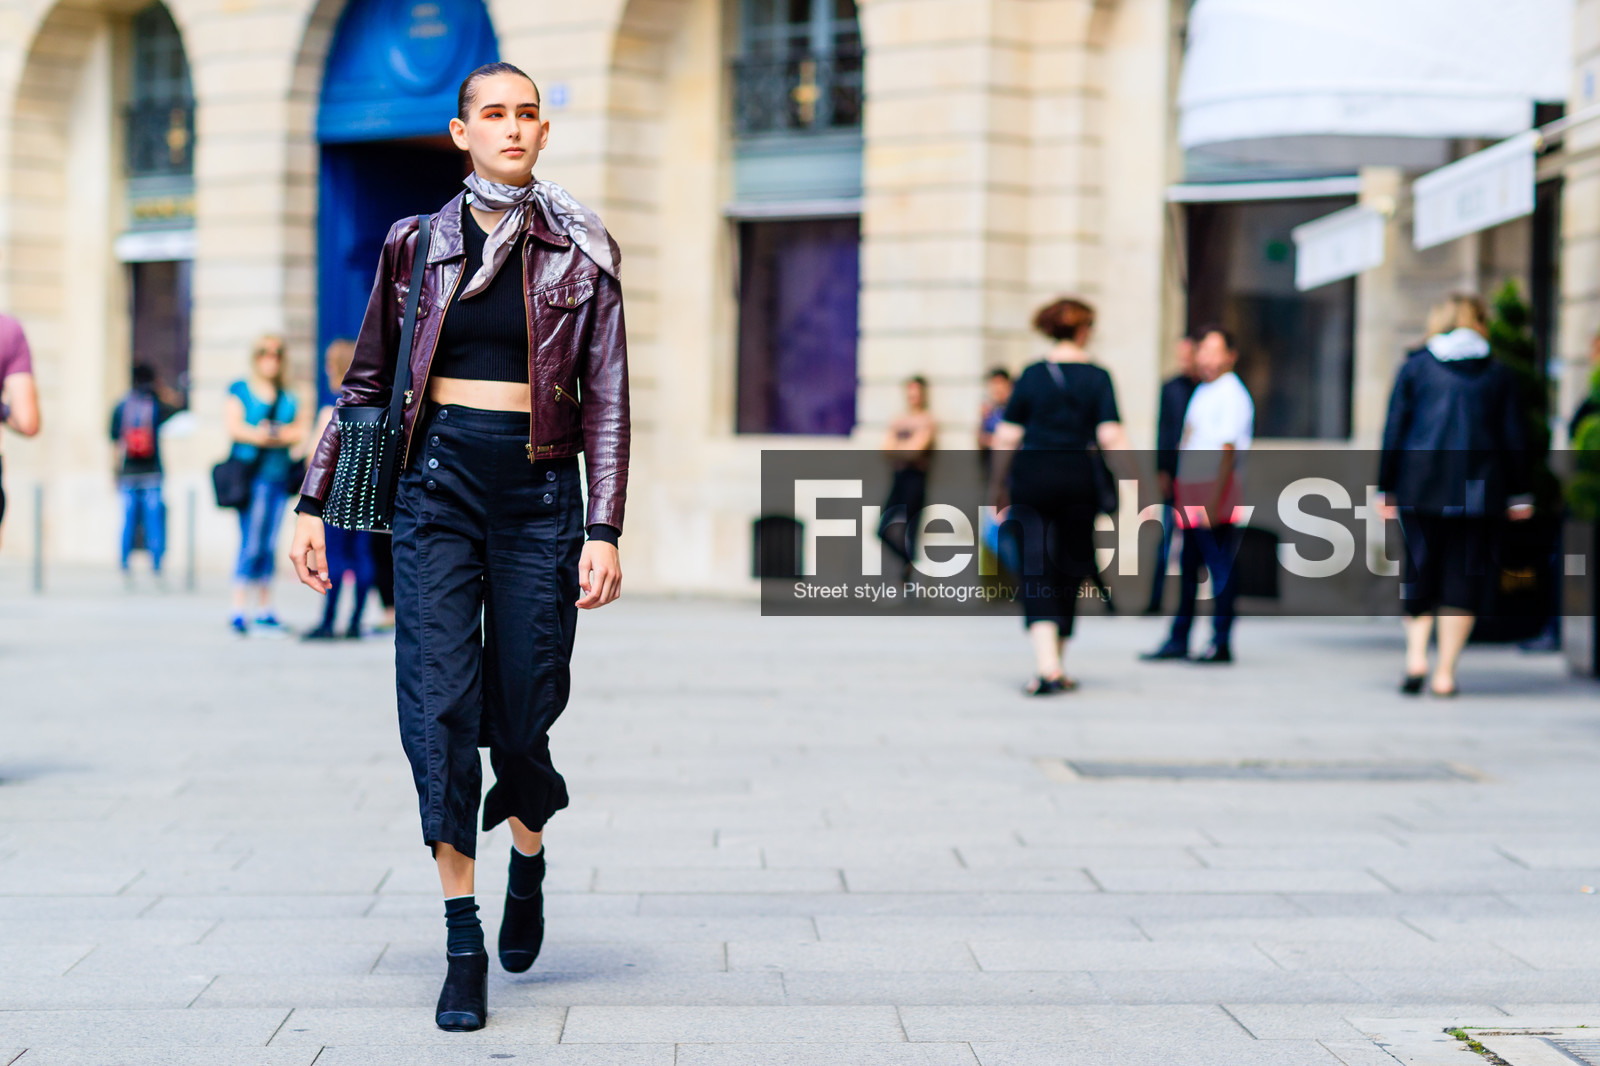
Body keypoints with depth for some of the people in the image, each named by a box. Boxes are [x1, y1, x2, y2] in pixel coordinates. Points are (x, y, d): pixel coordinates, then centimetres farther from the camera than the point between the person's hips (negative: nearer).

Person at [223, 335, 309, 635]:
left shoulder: (288, 399, 17)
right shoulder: (239, 390, 6)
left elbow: (299, 432, 8)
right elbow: (233, 427, -4)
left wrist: (271, 434, -11)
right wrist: (281, 434, -9)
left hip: (279, 474, 4)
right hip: (250, 473, -4)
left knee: (269, 545, 6)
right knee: (251, 543, -11)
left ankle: (265, 609, 10)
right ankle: (239, 609, -10)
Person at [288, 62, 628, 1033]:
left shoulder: (583, 252, 4)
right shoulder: (417, 245, 7)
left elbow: (607, 400, 0)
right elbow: (368, 380, 13)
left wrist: (605, 531, -8)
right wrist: (315, 502, 8)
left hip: (539, 493, -1)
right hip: (438, 481, 1)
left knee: (521, 714, 1)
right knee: (439, 705, -8)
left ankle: (528, 861, 34)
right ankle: (463, 944, -1)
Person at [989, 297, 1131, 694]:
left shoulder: (1032, 375, 2)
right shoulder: (1097, 377, 0)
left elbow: (1006, 437, 3)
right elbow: (1110, 436, -9)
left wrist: (997, 483, 14)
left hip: (1032, 474, 0)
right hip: (1079, 479, 0)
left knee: (1036, 571, -2)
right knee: (1068, 571, 13)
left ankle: (1047, 666, -19)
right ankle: (1056, 667, 24)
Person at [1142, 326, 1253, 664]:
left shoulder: (1231, 395, -10)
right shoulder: (1202, 391, 17)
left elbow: (1228, 453, -16)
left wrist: (1212, 502, -21)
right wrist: (1179, 493, 18)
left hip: (1214, 491, -9)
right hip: (1189, 491, 9)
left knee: (1220, 566, -3)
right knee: (1187, 566, 12)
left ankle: (1221, 644, 3)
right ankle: (1178, 641, 18)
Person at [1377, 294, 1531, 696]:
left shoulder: (1415, 366, 5)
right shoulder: (1498, 373, 6)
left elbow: (1394, 431, 3)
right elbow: (1513, 437, 7)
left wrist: (1386, 489, 7)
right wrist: (1518, 494, 13)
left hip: (1420, 487, 0)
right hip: (1477, 492, 0)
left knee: (1418, 571, 9)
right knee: (1464, 576, 3)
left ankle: (1416, 655, -7)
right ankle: (1445, 672, 0)